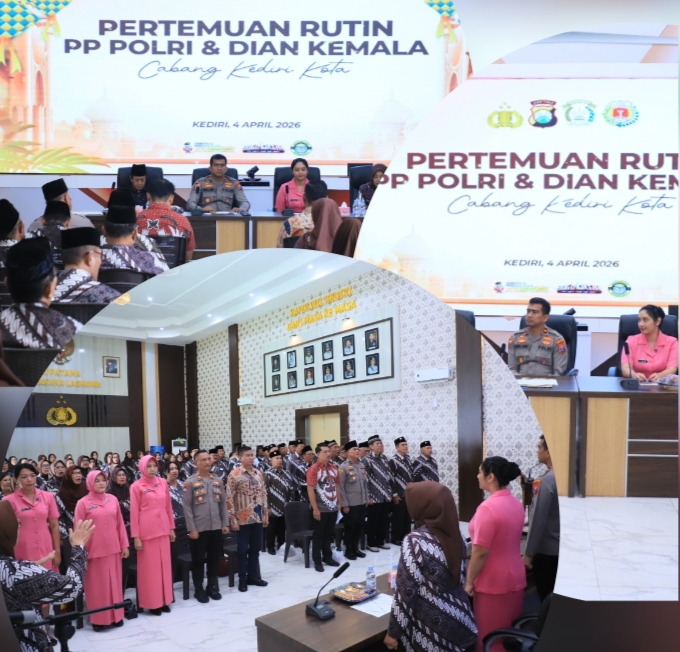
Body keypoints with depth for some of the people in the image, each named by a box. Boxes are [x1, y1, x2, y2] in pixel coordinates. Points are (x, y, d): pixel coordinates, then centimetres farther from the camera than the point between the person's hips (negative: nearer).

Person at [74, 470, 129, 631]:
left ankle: (116, 615, 24)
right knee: (97, 585, 5)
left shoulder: (113, 500, 4)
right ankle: (98, 619, 17)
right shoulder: (83, 503, -6)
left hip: (113, 549, 3)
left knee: (115, 582, 11)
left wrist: (124, 545, 8)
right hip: (94, 550, -3)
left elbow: (120, 524, 8)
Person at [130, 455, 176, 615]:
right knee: (149, 567, 4)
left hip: (163, 529, 4)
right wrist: (136, 536, -9)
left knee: (164, 565, 10)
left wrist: (171, 528, 11)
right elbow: (134, 512, -6)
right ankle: (152, 603, 13)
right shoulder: (137, 486, -6)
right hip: (146, 531, -4)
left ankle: (164, 600, 21)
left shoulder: (163, 483, 6)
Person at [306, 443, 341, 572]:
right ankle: (317, 560, 16)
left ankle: (327, 557, 29)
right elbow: (310, 490, -16)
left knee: (329, 534, 16)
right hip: (320, 508, -6)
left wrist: (339, 502, 11)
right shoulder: (313, 469, -14)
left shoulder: (334, 468, 6)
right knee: (318, 535, 6)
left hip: (333, 507, 6)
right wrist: (315, 508, -18)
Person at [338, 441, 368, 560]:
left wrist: (366, 499, 13)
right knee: (350, 528, 5)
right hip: (350, 504, -6)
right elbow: (341, 487, -12)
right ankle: (348, 550, 19)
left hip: (362, 503, 6)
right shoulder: (343, 467, -12)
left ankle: (355, 548, 28)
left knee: (359, 526, 14)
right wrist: (344, 504, -13)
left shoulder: (362, 465, 8)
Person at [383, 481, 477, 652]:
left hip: (433, 630, -6)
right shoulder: (455, 536, -1)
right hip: (461, 623, 6)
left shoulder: (415, 542, -20)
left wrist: (393, 631, -8)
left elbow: (406, 593, -18)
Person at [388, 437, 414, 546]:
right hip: (399, 494, -6)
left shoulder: (408, 459, 10)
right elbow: (391, 478, -13)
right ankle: (396, 539, 13)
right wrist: (394, 494, -14)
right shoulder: (393, 460, -11)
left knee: (408, 517, 12)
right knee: (398, 517, 2)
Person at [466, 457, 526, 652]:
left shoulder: (488, 507, -24)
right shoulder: (516, 504, 3)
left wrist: (469, 581, -12)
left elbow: (480, 552, -24)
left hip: (493, 582, -8)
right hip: (515, 577, 8)